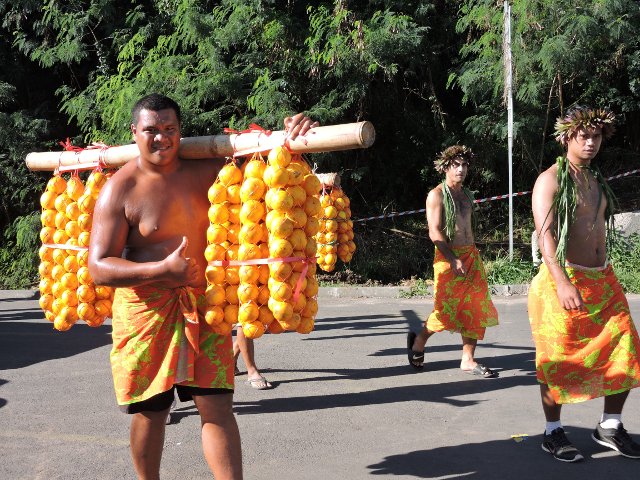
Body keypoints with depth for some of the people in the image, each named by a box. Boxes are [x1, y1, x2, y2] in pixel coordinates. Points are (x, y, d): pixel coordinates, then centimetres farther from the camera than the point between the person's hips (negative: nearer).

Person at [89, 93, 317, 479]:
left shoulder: (204, 171, 1)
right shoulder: (120, 190, -10)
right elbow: (99, 267, -14)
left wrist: (291, 136, -15)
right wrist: (164, 270, -26)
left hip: (203, 303, 3)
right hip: (146, 307, -2)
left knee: (217, 405, -1)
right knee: (150, 410, 11)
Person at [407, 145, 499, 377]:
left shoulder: (466, 194, 15)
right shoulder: (437, 195, -7)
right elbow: (434, 232, -14)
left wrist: (472, 252, 16)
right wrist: (454, 260, -21)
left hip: (471, 256, 7)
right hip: (448, 258, -7)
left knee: (475, 309, 3)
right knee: (446, 310, -5)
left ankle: (468, 360, 11)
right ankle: (418, 342, 20)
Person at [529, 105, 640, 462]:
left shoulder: (597, 180, 14)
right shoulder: (550, 180, -9)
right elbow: (545, 234, -21)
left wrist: (603, 277, 20)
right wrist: (562, 283, -33)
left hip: (603, 281, 7)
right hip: (563, 282, -7)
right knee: (559, 361, 1)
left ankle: (610, 427, 22)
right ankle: (553, 433, 16)